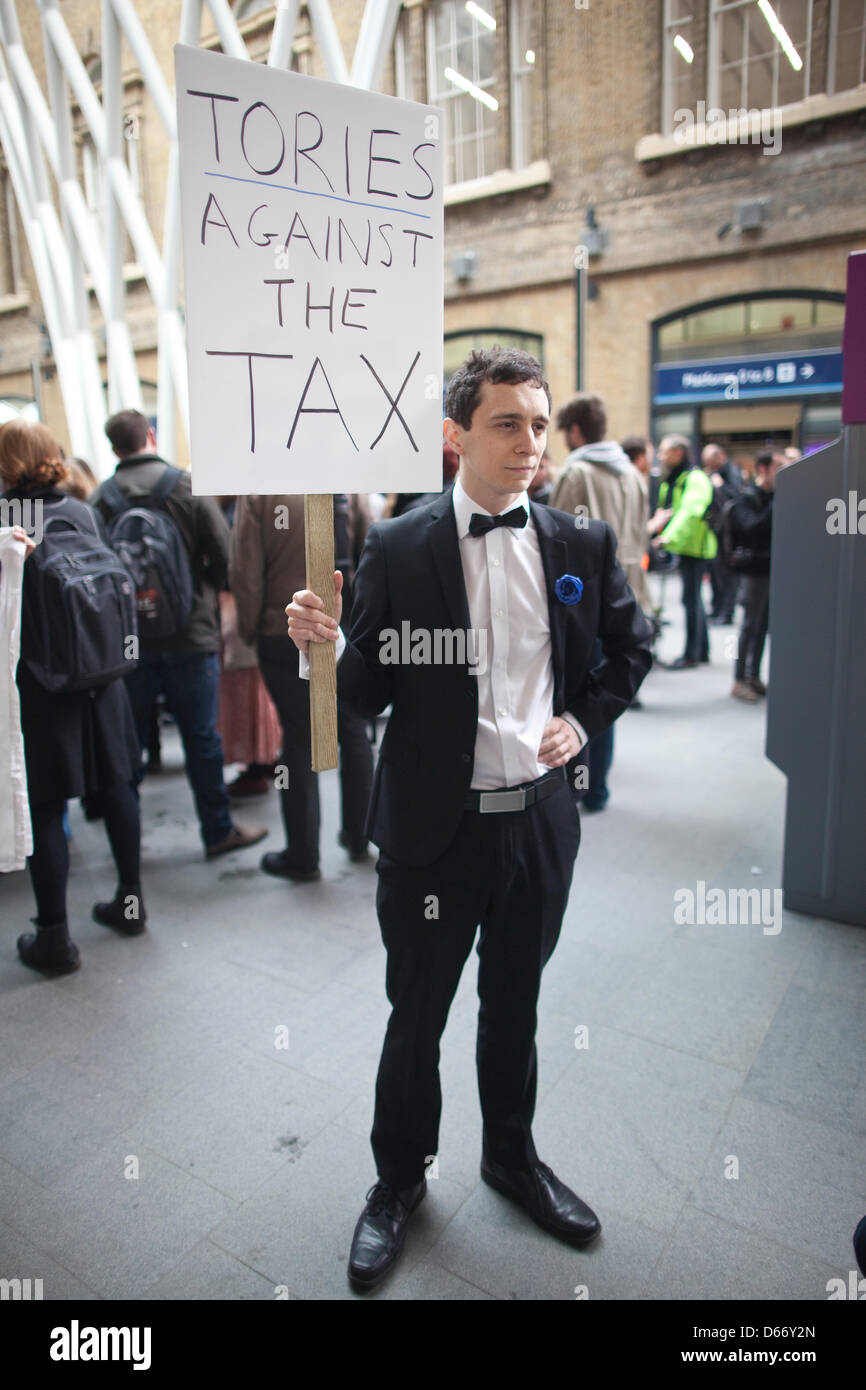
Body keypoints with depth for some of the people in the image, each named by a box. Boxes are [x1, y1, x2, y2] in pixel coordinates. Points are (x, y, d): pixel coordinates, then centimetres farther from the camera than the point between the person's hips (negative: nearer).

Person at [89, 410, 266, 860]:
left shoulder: (99, 499, -3)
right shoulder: (188, 486, -8)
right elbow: (224, 554, -11)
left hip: (126, 640, 2)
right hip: (189, 636, -2)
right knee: (201, 739, 8)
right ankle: (218, 831, 18)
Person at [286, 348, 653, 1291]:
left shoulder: (581, 543, -1)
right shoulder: (396, 550, -9)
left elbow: (632, 648, 14)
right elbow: (370, 695, -7)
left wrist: (584, 721, 0)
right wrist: (329, 645, -27)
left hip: (540, 820, 3)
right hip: (435, 827, -2)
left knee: (514, 1005, 23)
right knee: (417, 1016, 15)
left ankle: (511, 1157, 48)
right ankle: (399, 1178, 42)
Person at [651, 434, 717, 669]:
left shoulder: (695, 478, -13)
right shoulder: (670, 480, 15)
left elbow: (691, 511, -26)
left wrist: (670, 536, -34)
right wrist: (654, 526, 1)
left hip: (694, 546, -9)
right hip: (682, 546, 9)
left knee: (691, 598, -7)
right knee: (694, 598, 14)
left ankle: (691, 654, -2)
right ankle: (702, 650, 24)